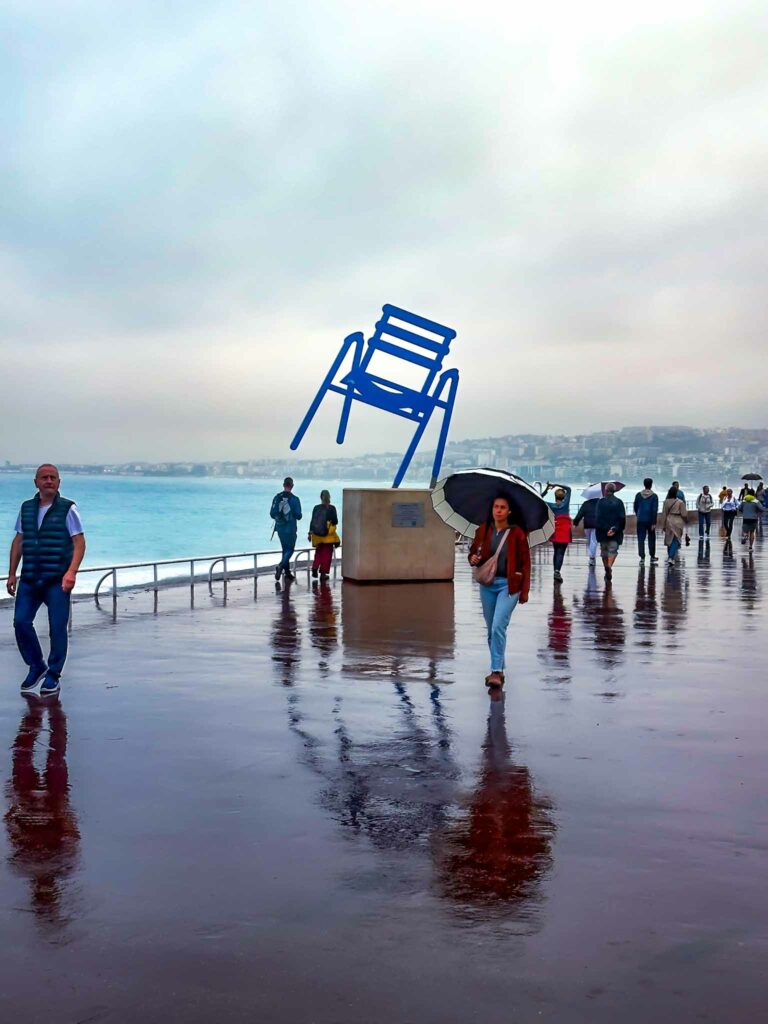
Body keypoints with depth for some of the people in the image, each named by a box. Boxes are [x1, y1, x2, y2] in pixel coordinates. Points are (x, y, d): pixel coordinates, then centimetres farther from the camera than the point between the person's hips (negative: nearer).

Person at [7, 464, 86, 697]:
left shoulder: (67, 509, -3)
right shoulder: (26, 508, 10)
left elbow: (79, 542, -8)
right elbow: (18, 541, 15)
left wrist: (71, 573, -19)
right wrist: (12, 574, 12)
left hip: (57, 580, -4)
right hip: (29, 579, 4)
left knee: (57, 627, -1)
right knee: (21, 622, 0)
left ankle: (53, 676, 12)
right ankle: (36, 667, 20)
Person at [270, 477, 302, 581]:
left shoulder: (277, 497, -2)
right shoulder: (294, 499, -13)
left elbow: (272, 514, 1)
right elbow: (298, 516, -12)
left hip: (280, 528, 5)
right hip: (290, 529, -5)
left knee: (285, 549, 16)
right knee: (290, 549, 5)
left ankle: (287, 573, 20)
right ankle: (281, 565, -19)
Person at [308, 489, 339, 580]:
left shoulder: (316, 508, 0)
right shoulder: (331, 508, -10)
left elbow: (312, 521, 2)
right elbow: (335, 522, -10)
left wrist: (310, 533, 8)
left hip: (317, 535, 3)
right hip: (328, 535, -3)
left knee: (318, 553, 20)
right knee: (327, 554, 7)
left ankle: (315, 569, 4)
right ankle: (323, 573, 5)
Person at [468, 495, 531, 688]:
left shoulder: (517, 533, -6)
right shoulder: (482, 531, 4)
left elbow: (525, 563, -2)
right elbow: (473, 551, 16)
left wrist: (524, 590, -4)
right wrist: (473, 559, -8)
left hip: (508, 585, -4)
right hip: (487, 584, 4)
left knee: (498, 626, -16)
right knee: (491, 629, 11)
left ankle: (496, 672, -11)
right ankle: (498, 668, 25)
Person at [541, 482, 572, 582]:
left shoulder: (552, 506, -2)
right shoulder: (565, 503, -3)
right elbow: (569, 489, 8)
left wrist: (546, 489, 0)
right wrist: (557, 485, 3)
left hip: (555, 531, 2)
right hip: (565, 531, -2)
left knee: (556, 552, 16)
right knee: (561, 552, -8)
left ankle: (556, 571, 18)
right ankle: (557, 571, -25)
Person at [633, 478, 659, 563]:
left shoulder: (638, 495, 0)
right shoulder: (654, 496, -8)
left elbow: (635, 507, 9)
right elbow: (655, 510, -12)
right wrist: (654, 523, -11)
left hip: (640, 520, 1)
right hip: (650, 520, -1)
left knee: (641, 539, 3)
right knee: (651, 539, 12)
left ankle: (642, 557, -2)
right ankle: (652, 556, 19)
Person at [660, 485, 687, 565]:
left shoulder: (666, 502, -4)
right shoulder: (680, 502, -12)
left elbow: (664, 514, -1)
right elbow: (684, 514, -8)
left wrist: (663, 525, 5)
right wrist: (685, 520, 13)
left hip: (669, 522, 3)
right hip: (678, 523, -3)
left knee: (669, 540, 16)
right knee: (676, 541, -1)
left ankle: (670, 558, 26)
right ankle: (671, 558, -15)